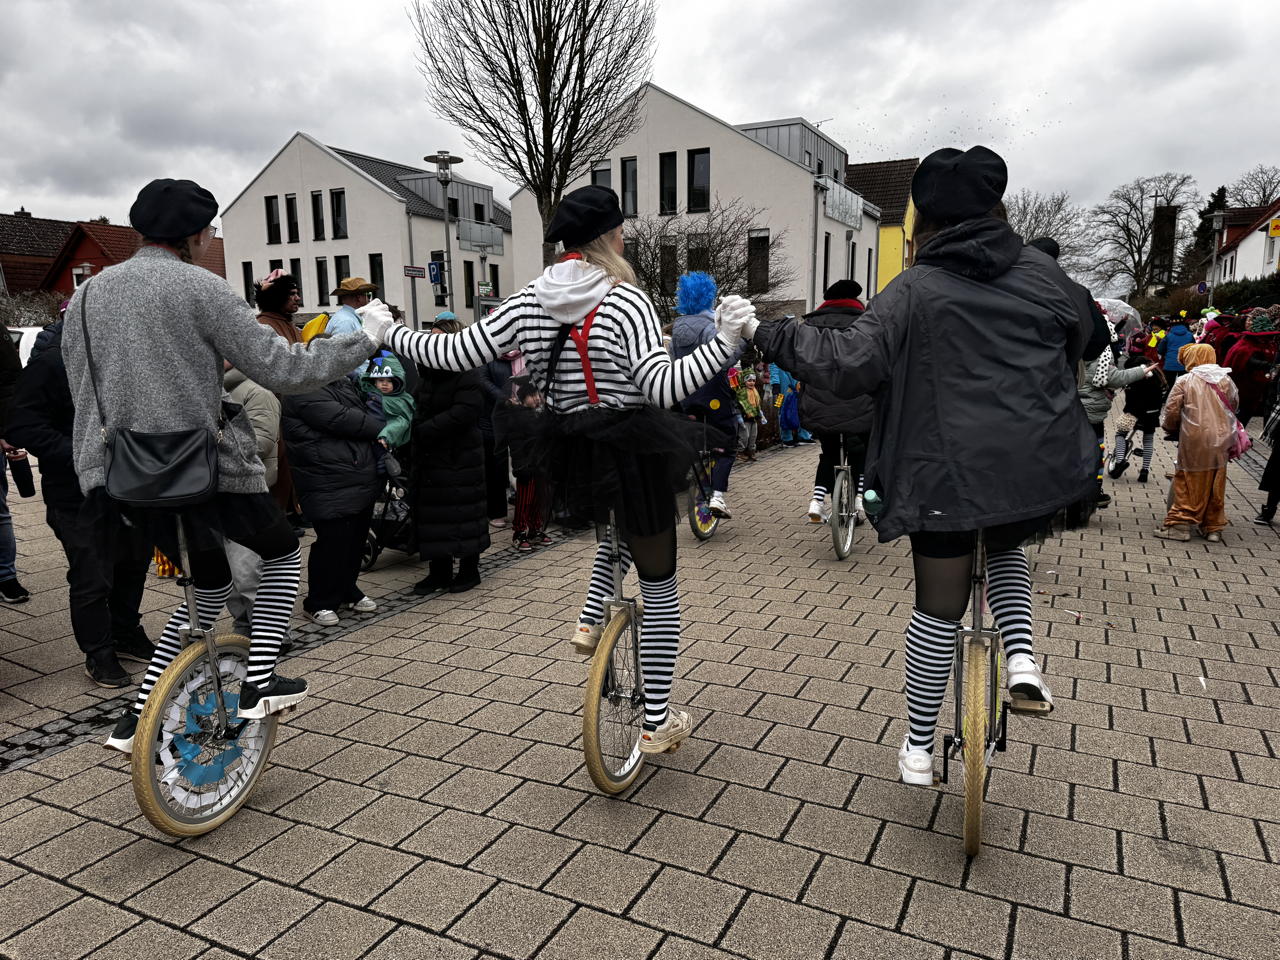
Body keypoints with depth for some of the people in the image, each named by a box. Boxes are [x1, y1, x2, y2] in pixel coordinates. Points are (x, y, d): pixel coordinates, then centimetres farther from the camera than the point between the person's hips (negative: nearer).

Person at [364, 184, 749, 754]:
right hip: (632, 454, -5)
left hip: (570, 459, 6)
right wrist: (725, 342, -30)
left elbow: (455, 353, -1)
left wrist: (386, 335, 13)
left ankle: (590, 620, 23)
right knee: (659, 587, 10)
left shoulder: (530, 302, -1)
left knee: (618, 531, 39)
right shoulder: (625, 301, -16)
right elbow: (663, 387, -27)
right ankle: (657, 723, 19)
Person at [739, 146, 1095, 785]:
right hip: (1036, 467, 4)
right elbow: (1079, 341, 23)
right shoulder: (1042, 273, 6)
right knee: (1006, 547, 34)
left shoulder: (914, 290, -8)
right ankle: (1021, 661, 14)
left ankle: (918, 750, 20)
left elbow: (847, 363, -15)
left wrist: (767, 335, -5)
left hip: (948, 474, -3)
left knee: (938, 610, 8)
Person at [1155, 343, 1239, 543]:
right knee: (1216, 486, 12)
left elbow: (1171, 411, -5)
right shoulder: (1226, 380, 6)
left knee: (1189, 483, 4)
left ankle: (1180, 524, 4)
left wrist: (1170, 427, 14)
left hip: (1194, 440, -4)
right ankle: (1214, 528, 19)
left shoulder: (1185, 381, -6)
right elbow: (1234, 405, 17)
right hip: (1221, 440, 4)